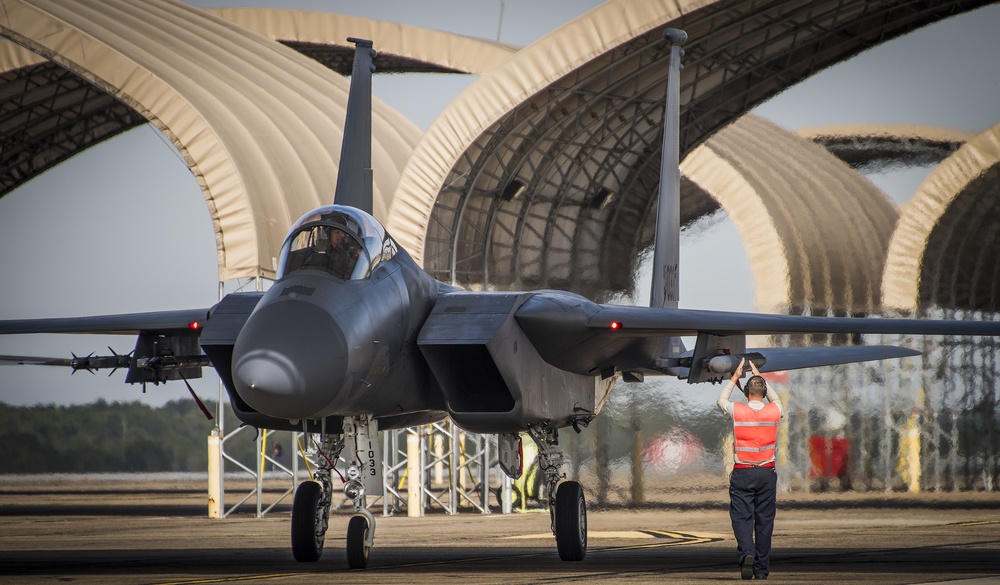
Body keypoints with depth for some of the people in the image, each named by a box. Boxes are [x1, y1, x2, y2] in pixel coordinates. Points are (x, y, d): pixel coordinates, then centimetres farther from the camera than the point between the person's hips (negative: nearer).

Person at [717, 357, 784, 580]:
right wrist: (759, 377, 30)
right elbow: (776, 399, 27)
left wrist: (735, 377, 24)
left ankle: (746, 552, -27)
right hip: (767, 473, 2)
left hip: (742, 473, -2)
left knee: (742, 517, -1)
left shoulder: (737, 411, -6)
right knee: (764, 521, 7)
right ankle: (762, 569, 10)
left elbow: (721, 400, 18)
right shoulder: (774, 411, 0)